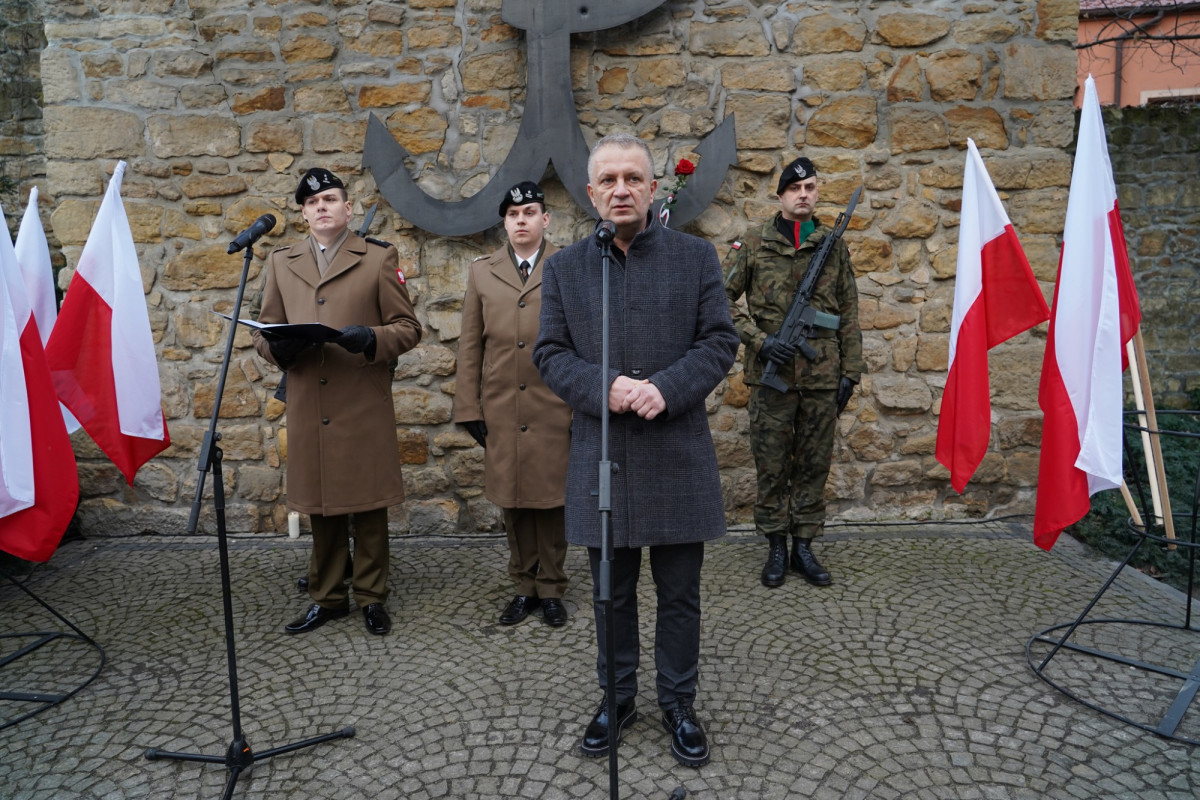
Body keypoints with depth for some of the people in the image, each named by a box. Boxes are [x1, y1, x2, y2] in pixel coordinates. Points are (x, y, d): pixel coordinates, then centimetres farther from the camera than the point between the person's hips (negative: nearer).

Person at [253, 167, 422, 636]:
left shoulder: (379, 258, 5)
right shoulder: (281, 262, 15)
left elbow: (408, 328, 2)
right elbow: (264, 332, 17)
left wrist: (370, 339, -18)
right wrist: (279, 347, -7)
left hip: (365, 407, -3)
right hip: (308, 410, 3)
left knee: (369, 508, 4)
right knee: (321, 509, 11)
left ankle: (372, 598, 18)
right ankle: (327, 598, 26)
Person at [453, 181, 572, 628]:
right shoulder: (481, 272, 9)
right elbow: (470, 347, 8)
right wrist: (469, 409, 3)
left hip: (553, 411, -2)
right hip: (500, 413, 2)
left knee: (550, 500, 6)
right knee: (512, 502, 10)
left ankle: (551, 589, 22)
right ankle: (525, 586, 26)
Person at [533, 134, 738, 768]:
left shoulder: (696, 257, 3)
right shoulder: (564, 268, 6)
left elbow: (720, 341, -1)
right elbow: (550, 354, 2)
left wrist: (666, 388, -18)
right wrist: (604, 388, -16)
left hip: (677, 455, -1)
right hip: (601, 458, 1)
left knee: (680, 595, 11)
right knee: (612, 594, 15)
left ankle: (679, 704, 31)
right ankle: (617, 698, 34)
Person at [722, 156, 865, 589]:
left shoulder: (833, 246, 8)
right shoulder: (754, 243, 1)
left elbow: (848, 313, 11)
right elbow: (723, 298, 0)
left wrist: (851, 370, 6)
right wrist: (759, 340, -12)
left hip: (822, 376, 3)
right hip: (772, 374, -2)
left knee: (815, 463, 9)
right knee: (771, 464, 5)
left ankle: (804, 545, 22)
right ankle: (776, 548, 19)